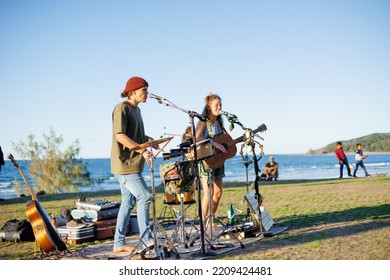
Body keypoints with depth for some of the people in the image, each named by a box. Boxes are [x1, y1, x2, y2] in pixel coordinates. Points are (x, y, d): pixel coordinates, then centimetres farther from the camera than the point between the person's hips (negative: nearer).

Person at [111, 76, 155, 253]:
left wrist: (149, 140, 9)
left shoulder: (136, 109, 17)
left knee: (128, 202, 10)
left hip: (133, 164, 10)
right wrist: (142, 150, -22)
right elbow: (120, 136, -21)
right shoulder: (121, 108, -12)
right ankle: (147, 240, -2)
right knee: (144, 197, -10)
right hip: (125, 163, -10)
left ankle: (119, 243, 16)